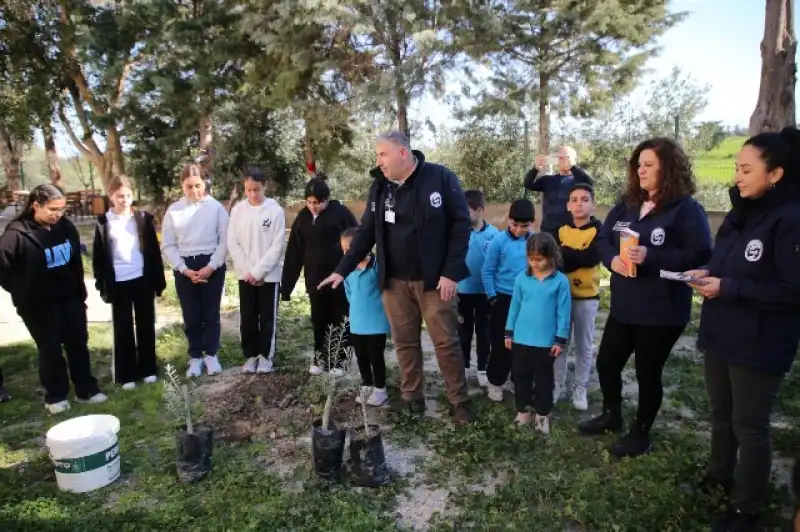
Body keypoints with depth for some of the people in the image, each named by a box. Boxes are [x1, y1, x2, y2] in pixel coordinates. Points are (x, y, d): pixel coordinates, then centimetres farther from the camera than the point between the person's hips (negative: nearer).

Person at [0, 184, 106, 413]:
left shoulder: (66, 227, -1)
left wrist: (81, 292, 12)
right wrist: (21, 291, -6)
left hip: (70, 298, 4)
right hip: (39, 304, -4)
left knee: (78, 344, 11)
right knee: (50, 349, 8)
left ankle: (86, 390, 24)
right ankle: (55, 396, 23)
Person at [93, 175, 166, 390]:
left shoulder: (143, 219, 3)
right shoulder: (104, 223, 0)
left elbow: (154, 251, 4)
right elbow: (98, 256, 2)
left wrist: (158, 280, 2)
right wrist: (103, 284, -3)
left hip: (143, 279, 1)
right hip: (119, 283, -1)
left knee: (146, 326, 9)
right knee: (123, 330, 7)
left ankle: (148, 369, 21)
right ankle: (126, 375, 16)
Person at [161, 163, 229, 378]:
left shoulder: (216, 207, -3)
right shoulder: (174, 210, 2)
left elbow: (225, 241, -4)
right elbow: (168, 246, 2)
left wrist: (211, 266, -13)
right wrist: (184, 269, -9)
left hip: (212, 266, -1)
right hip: (184, 269, 1)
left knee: (211, 314, 8)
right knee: (191, 316, 9)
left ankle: (211, 354, 24)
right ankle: (195, 356, 23)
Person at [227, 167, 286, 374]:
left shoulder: (275, 210, -8)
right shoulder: (238, 210, 1)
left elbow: (278, 245, -10)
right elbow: (232, 243, 1)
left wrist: (258, 272, -12)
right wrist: (247, 271, -8)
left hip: (269, 275, -3)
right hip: (245, 275, 3)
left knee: (268, 318, 6)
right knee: (247, 317, 10)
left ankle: (266, 356, 19)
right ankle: (251, 355, 23)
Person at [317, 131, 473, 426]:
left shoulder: (440, 178, -8)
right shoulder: (379, 187, 6)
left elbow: (460, 224, -9)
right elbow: (366, 232, 10)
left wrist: (451, 272, -14)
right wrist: (342, 270, 5)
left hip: (434, 279, -4)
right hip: (394, 281, 4)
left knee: (446, 342, 3)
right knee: (405, 343, 12)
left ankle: (460, 401, 19)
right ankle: (412, 399, 28)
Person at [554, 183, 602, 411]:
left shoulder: (599, 229, -5)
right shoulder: (561, 230, 4)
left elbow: (592, 258, -20)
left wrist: (564, 252, -13)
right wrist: (577, 258, -20)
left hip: (587, 297, -2)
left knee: (584, 346, 8)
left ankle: (580, 388, 22)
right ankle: (558, 384, 23)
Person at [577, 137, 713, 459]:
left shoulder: (686, 209, -12)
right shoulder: (628, 204, 8)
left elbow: (700, 255, -19)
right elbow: (603, 238, 8)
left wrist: (650, 257, -27)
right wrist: (611, 259, -14)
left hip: (662, 311, -6)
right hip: (624, 305, 7)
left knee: (648, 372, 9)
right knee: (606, 362, 16)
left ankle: (641, 433, 30)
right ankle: (611, 416, 41)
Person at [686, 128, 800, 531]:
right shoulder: (740, 213, 7)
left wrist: (727, 287, -23)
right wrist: (707, 274, -3)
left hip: (759, 345, -8)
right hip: (721, 335, 8)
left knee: (749, 425, 6)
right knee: (721, 414, 22)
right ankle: (719, 476, 43)